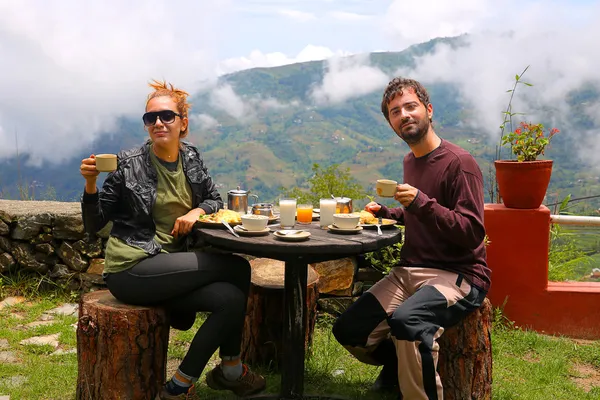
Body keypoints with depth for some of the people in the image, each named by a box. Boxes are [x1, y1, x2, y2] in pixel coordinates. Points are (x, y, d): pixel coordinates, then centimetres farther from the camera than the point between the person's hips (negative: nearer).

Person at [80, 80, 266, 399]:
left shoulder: (191, 158, 6)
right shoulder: (130, 164, -7)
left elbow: (215, 200, 17)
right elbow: (94, 225, -3)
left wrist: (197, 211, -5)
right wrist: (90, 184, -20)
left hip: (170, 267, 6)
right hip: (131, 269, -6)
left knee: (231, 299, -18)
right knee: (236, 268, -16)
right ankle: (231, 369, 1)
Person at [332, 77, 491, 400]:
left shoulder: (459, 162, -11)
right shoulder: (410, 160, 14)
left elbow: (472, 233, -18)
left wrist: (421, 202, -27)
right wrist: (385, 213, 12)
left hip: (458, 275, -7)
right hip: (408, 271, 8)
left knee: (406, 320, -37)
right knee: (349, 331, -3)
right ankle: (399, 363, 26)